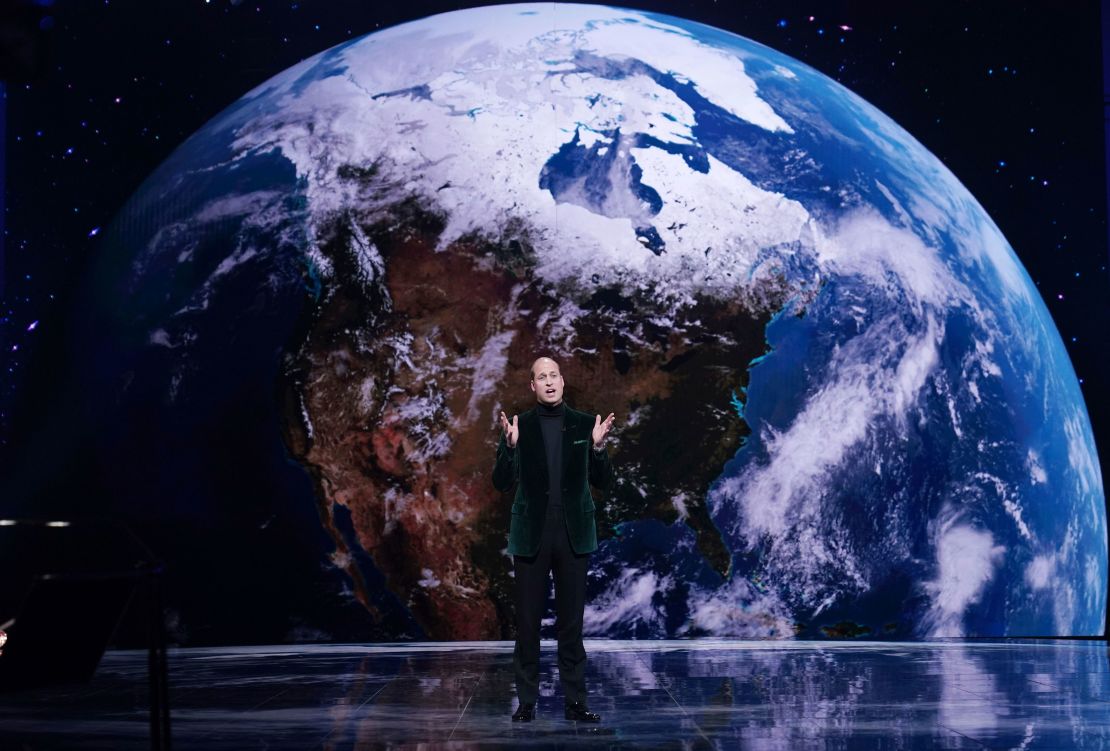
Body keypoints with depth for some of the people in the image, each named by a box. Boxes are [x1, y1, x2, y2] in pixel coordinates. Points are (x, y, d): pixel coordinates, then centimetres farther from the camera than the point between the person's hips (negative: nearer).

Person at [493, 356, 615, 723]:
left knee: (571, 621, 5)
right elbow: (502, 483, -3)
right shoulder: (519, 426, 0)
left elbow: (601, 481, 5)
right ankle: (526, 701, 10)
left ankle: (575, 700, 10)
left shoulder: (584, 424, 4)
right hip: (531, 533, -1)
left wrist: (597, 446, -12)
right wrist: (510, 445, -18)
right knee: (528, 622, 3)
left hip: (573, 532, 1)